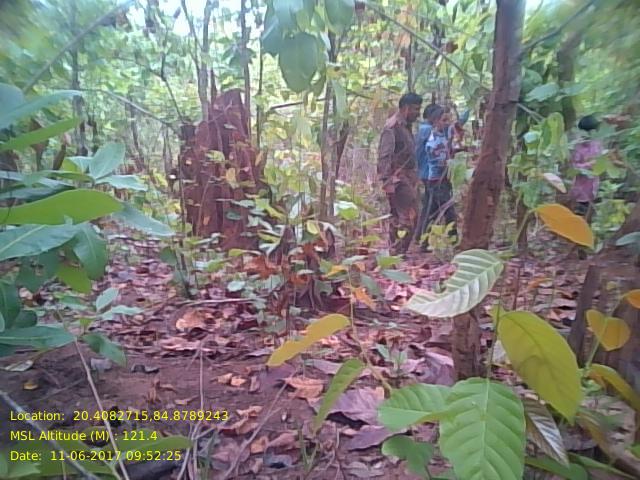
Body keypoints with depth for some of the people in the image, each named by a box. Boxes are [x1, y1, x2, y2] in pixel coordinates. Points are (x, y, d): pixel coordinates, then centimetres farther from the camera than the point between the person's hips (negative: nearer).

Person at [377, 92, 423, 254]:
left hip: (406, 178, 9)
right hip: (397, 179, -9)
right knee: (409, 217, -11)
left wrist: (414, 178, 19)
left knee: (398, 218, 12)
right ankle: (398, 253, -5)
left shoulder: (406, 126, 17)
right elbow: (384, 156, -18)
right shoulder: (392, 126, -12)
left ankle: (395, 253, 19)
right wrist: (387, 181, -23)